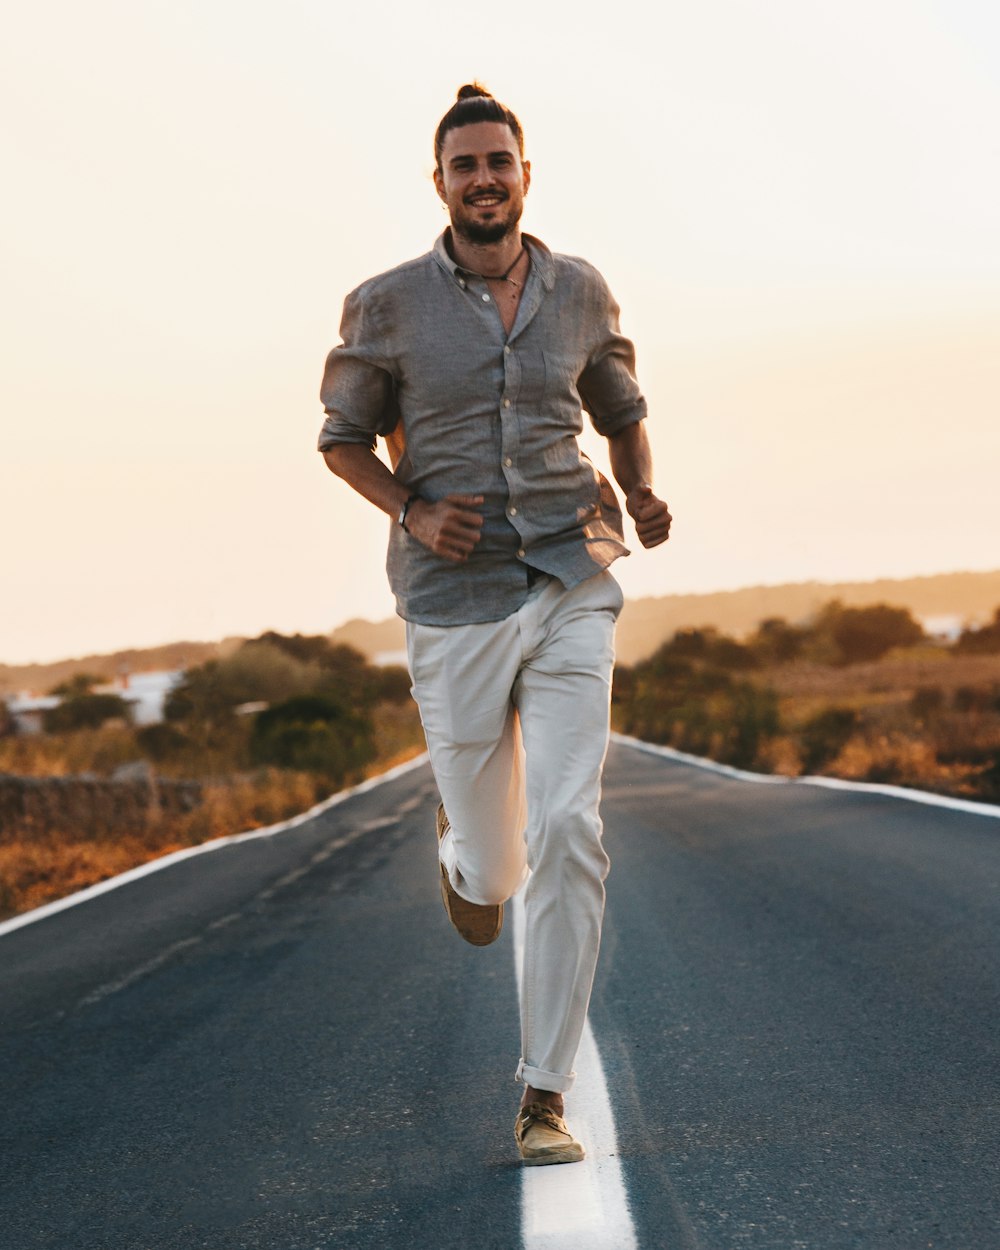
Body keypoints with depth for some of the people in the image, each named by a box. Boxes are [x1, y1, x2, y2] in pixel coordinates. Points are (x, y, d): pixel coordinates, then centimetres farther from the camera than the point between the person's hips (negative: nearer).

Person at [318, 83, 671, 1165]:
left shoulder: (580, 293, 5)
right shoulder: (388, 305, -2)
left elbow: (622, 413, 20)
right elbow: (344, 438, 9)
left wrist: (642, 496, -2)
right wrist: (414, 513, -10)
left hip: (572, 596, 1)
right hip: (455, 602, -1)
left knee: (569, 835, -13)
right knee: (495, 870, 7)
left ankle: (545, 1097, -4)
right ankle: (464, 851, 49)